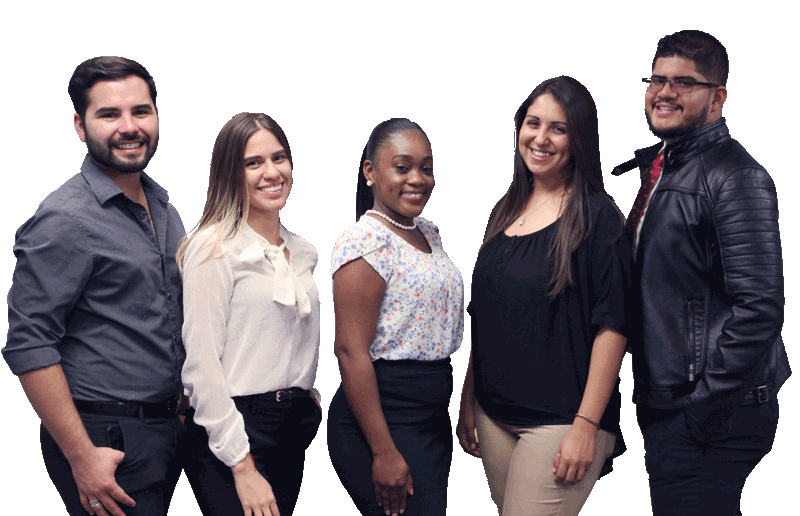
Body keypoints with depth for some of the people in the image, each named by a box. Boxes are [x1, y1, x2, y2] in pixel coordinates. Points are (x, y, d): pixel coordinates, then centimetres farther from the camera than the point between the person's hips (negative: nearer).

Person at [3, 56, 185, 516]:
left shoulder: (164, 209, 11)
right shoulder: (66, 220, -15)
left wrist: (186, 404, 15)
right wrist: (81, 456, -21)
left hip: (166, 432, 8)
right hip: (108, 443, -8)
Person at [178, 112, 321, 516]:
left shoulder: (303, 252, 13)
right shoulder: (214, 248, -10)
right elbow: (202, 367, -15)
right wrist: (243, 468, -18)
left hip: (296, 432, 7)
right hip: (230, 436, -7)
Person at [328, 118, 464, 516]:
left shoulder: (428, 233, 12)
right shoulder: (366, 241, -15)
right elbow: (351, 351, -20)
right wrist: (384, 452, -23)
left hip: (434, 418, 9)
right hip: (383, 419, -9)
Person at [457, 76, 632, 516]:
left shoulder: (596, 216, -8)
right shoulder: (505, 212, 11)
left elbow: (612, 325, -13)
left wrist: (587, 425, -18)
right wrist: (468, 400, 14)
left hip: (559, 419, -6)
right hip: (494, 414, 6)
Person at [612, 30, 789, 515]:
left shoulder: (735, 177, -15)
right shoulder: (657, 167, 14)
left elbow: (760, 307, -22)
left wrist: (701, 409, -20)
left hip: (715, 417, -9)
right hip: (663, 405, 9)